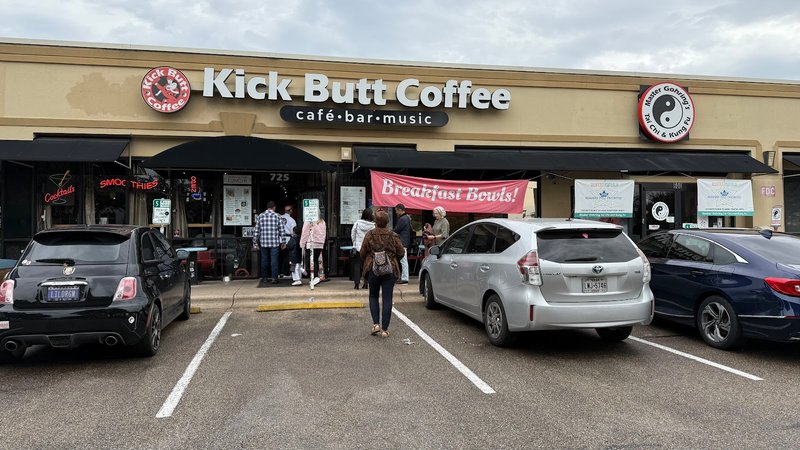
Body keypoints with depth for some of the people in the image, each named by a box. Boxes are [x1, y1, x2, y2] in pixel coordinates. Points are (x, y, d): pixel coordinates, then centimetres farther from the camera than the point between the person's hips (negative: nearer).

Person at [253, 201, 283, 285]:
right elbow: (281, 230, -1)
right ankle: (274, 278, -1)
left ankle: (264, 278, 16)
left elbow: (256, 230, 3)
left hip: (263, 242, 2)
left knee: (264, 260, 10)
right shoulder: (277, 216, 0)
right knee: (274, 260, 1)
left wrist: (255, 241, 10)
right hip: (275, 242, -2)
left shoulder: (260, 216, 4)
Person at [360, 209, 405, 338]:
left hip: (373, 269, 0)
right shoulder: (393, 236, -2)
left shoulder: (370, 234, -5)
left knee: (373, 296, 17)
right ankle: (384, 329, 4)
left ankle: (376, 324, 4)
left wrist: (367, 262, 18)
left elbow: (362, 253, -2)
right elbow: (401, 252, 1)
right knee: (387, 298, 4)